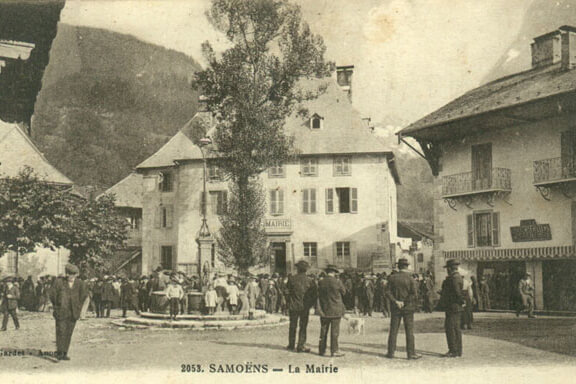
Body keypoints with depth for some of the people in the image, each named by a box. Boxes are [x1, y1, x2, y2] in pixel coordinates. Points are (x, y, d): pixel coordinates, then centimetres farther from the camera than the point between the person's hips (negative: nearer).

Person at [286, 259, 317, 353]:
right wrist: (309, 305, 8)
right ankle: (301, 346, 4)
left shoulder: (291, 279, -6)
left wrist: (288, 304, 9)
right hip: (305, 307, -1)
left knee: (293, 326, 14)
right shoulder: (310, 281, -7)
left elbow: (287, 293, -2)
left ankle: (291, 345, 21)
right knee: (303, 327, 6)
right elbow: (314, 295, -5)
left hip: (293, 306, 1)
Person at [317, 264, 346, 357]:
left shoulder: (320, 282, -4)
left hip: (324, 310, 3)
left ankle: (321, 350, 19)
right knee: (335, 330, 2)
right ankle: (334, 350, 3)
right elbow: (344, 292, 1)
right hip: (336, 310, -3)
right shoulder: (337, 282, -13)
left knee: (323, 330, 13)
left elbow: (319, 295, 3)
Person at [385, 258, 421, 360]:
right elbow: (414, 295, -13)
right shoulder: (411, 279, -8)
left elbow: (388, 292, -5)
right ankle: (411, 354, 2)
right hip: (408, 308, -2)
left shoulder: (392, 278, -1)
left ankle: (391, 352, 11)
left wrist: (395, 301, -10)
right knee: (409, 331, 2)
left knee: (393, 330, 8)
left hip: (395, 308, 2)